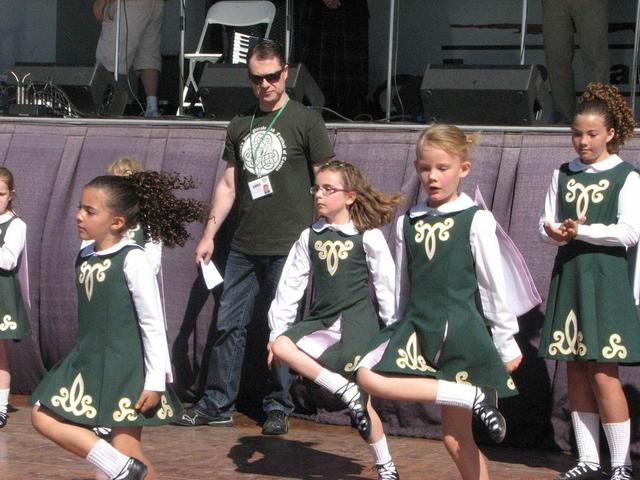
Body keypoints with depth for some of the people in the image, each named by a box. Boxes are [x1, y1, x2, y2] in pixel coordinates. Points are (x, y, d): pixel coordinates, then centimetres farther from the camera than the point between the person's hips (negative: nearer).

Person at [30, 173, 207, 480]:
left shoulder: (132, 259, -15)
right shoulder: (84, 258, 6)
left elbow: (153, 324, -14)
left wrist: (155, 381, -15)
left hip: (125, 368, -8)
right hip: (88, 362, 8)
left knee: (126, 445, -6)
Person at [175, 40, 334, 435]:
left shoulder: (305, 121, 0)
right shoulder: (241, 126, 14)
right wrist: (209, 234, 13)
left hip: (288, 247, -5)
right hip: (244, 246, 5)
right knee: (229, 323, 5)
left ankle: (279, 408, 10)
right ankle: (218, 404, 13)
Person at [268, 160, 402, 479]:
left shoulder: (368, 237, -3)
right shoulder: (310, 238, 7)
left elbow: (387, 285, 1)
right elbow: (290, 285, 7)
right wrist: (277, 330, 3)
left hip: (356, 322, -4)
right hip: (321, 321, 4)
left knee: (361, 402, -5)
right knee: (283, 345, -25)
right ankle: (346, 393, -19)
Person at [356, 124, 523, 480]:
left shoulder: (475, 220, -3)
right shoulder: (408, 223, 9)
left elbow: (494, 286, -1)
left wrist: (506, 343, 1)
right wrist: (401, 333, 15)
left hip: (461, 331, -5)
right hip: (417, 329, 5)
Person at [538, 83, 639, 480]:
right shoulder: (564, 175, 13)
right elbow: (547, 224, 11)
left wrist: (581, 231, -17)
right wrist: (557, 233, -12)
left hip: (606, 280, -5)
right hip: (568, 277, 5)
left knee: (603, 373, -8)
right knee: (576, 374, 7)